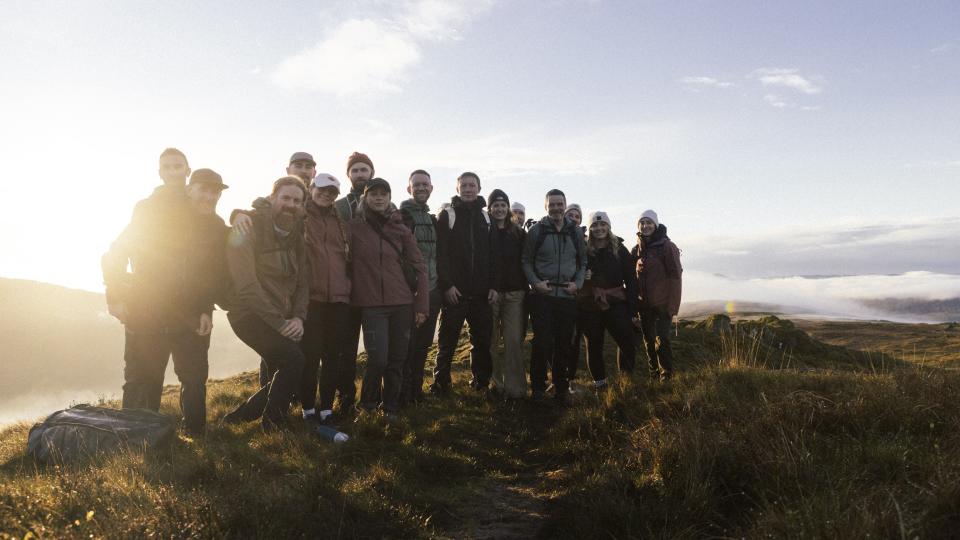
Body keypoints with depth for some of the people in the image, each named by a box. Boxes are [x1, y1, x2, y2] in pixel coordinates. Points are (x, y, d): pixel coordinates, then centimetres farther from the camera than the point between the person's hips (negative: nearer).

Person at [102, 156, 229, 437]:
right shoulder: (149, 210, -2)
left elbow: (217, 272, 10)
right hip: (144, 316, -2)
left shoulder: (216, 226, 6)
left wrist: (207, 309, -1)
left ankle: (196, 434, 18)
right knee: (141, 382, 4)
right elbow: (116, 254, -2)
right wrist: (115, 298, -9)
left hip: (191, 319, 3)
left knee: (195, 380, 5)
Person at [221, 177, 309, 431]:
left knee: (285, 376, 5)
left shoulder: (295, 234, 9)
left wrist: (298, 317, -9)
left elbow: (303, 279, 7)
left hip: (282, 318, 7)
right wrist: (278, 322, -20)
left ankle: (238, 416, 27)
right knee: (294, 360, -23)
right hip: (251, 314, -7)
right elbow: (246, 284, -19)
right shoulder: (250, 227, -12)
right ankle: (273, 424, -2)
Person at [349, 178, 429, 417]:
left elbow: (419, 267, 6)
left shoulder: (400, 229, 5)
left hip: (402, 303, 2)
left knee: (397, 360, 7)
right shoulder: (353, 227, 0)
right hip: (371, 304, -2)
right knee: (378, 359, -10)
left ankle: (390, 406, 28)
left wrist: (422, 305, 2)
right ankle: (368, 402, 18)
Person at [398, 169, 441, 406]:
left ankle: (417, 389, 24)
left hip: (432, 291, 7)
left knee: (423, 344, 13)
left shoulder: (433, 219, 17)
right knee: (407, 344, -2)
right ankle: (403, 393, 9)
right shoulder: (402, 217, -6)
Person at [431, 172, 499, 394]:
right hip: (454, 291, -3)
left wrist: (493, 285, 1)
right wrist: (446, 285, -15)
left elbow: (493, 254, 11)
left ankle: (482, 380, 21)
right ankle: (440, 383, 11)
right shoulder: (447, 216, 1)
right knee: (447, 341, 2)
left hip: (481, 292, 4)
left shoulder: (486, 217, 12)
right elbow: (440, 253, -7)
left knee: (482, 339, 9)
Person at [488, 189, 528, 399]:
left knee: (514, 340, -5)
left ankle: (514, 387, -2)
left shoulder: (518, 233, 11)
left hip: (515, 293, 1)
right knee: (492, 341, 4)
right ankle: (495, 382, 15)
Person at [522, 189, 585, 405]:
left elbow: (583, 263, 16)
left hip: (568, 296, 3)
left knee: (563, 344, 8)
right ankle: (537, 389, 9)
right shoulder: (536, 231, 1)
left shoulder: (576, 232, 10)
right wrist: (535, 282, -11)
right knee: (542, 343, -5)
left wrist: (578, 283, 0)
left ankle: (561, 389, 20)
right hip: (543, 296, -3)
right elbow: (526, 261, 3)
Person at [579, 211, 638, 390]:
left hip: (616, 303, 0)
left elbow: (630, 278, 2)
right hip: (590, 306, 0)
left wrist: (633, 302, -4)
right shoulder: (584, 250, 3)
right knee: (594, 346, 7)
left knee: (627, 341, -8)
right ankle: (599, 384, 19)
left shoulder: (619, 249, 4)